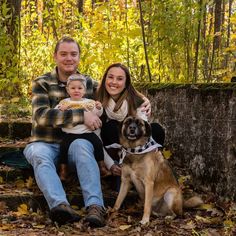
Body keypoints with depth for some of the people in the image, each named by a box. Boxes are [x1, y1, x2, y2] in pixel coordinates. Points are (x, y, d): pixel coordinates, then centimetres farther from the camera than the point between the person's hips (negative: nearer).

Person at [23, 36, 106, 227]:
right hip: (45, 144, -1)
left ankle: (95, 206, -50)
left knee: (81, 145, -35)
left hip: (75, 143, 1)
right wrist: (81, 115, -24)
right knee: (40, 154, -36)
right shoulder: (42, 83, 2)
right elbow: (42, 115, -15)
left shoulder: (90, 83, 11)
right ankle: (60, 205, -58)